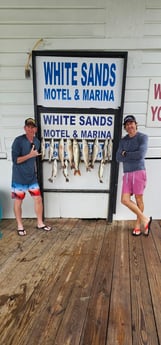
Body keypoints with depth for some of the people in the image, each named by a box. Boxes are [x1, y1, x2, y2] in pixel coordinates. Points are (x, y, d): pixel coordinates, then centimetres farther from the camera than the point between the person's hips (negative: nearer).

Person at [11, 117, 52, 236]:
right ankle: (20, 226, 23)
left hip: (32, 177, 6)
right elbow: (15, 160, -19)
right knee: (18, 201, 7)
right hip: (19, 177, -6)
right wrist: (30, 155, -22)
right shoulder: (18, 141, -15)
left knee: (38, 199, 8)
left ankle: (40, 223, 24)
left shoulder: (37, 141, 5)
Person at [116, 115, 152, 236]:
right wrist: (133, 156, -10)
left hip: (139, 172, -5)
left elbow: (141, 154, -17)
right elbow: (118, 157, 1)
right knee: (125, 200, -1)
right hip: (127, 173, 5)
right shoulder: (123, 140, 12)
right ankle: (145, 219, 14)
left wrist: (126, 154, -5)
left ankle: (138, 224, 21)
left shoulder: (143, 137, -2)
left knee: (139, 199, 3)